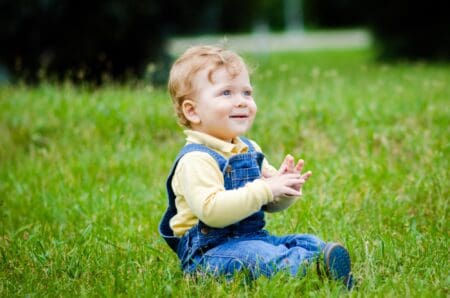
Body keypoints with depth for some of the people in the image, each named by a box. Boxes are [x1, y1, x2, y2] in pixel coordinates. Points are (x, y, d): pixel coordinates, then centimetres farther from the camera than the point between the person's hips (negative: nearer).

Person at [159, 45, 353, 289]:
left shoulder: (249, 149, 13)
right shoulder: (196, 159, -17)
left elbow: (272, 204, 20)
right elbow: (211, 210, -31)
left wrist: (287, 189, -5)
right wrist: (264, 189, -30)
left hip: (253, 237, 10)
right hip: (209, 251, -9)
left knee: (308, 242, -3)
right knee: (256, 256, -35)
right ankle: (311, 266, -51)